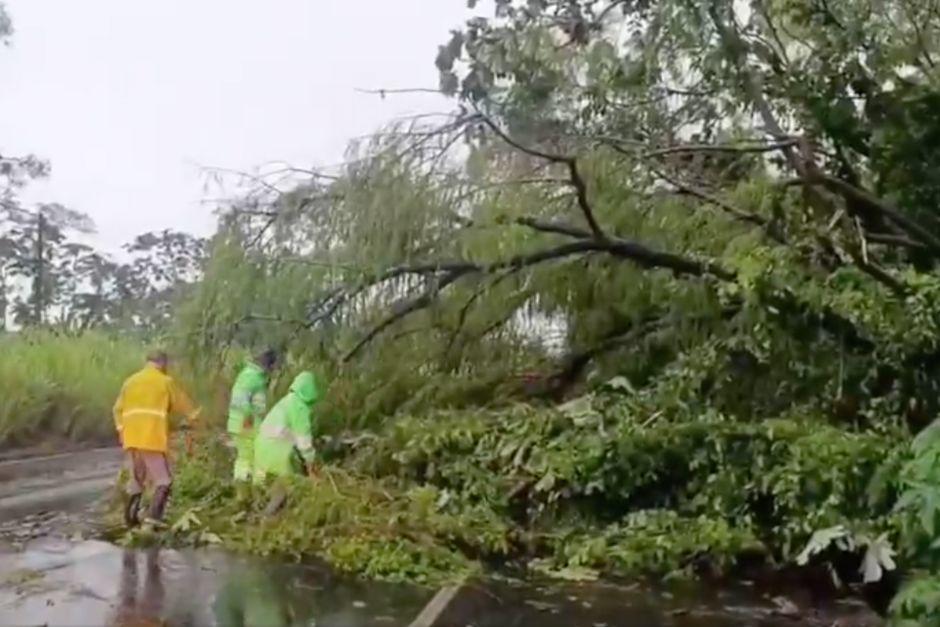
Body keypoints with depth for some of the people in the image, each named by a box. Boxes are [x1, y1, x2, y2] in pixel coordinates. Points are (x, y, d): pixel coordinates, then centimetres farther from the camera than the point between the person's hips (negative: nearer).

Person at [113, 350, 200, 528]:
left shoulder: (130, 381, 14)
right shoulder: (166, 381, 0)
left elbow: (118, 409, 12)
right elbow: (182, 404, 11)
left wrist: (121, 430, 18)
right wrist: (193, 415, 29)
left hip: (131, 438, 6)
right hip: (153, 438, -6)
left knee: (135, 478, 18)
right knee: (163, 480, 0)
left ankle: (131, 517, 17)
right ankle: (154, 517, -13)